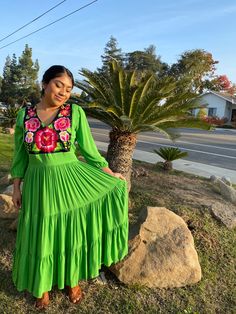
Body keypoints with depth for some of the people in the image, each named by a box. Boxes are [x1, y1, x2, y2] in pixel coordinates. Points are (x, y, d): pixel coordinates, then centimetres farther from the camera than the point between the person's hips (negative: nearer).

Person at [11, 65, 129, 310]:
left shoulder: (76, 112, -5)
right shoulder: (24, 115, 1)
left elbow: (89, 149, -1)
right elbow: (20, 155, 7)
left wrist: (110, 174, -3)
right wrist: (16, 188, 6)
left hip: (71, 179, -1)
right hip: (38, 184, 2)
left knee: (73, 230, 10)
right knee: (41, 235, 15)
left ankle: (72, 280, 38)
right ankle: (43, 285, 41)